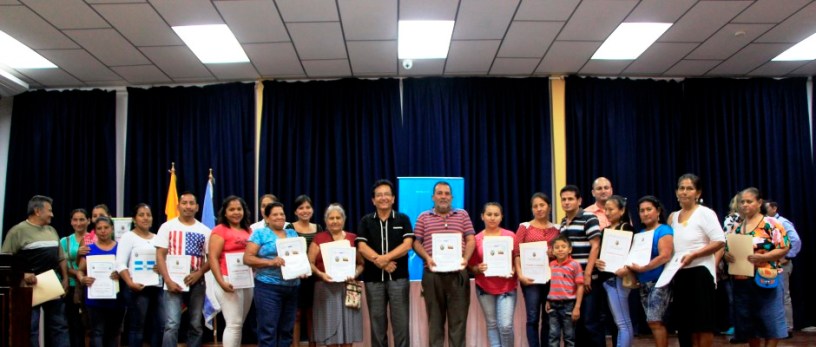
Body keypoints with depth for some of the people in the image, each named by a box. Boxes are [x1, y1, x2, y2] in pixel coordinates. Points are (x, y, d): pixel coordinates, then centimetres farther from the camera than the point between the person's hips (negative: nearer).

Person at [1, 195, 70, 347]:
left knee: (59, 325, 9)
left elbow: (61, 258, 19)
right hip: (31, 286, -6)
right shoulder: (18, 230, -7)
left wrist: (65, 279, 10)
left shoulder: (51, 230, 14)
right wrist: (22, 274, -22)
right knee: (30, 327, 1)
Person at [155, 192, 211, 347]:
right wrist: (168, 280, -12)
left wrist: (199, 273, -12)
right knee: (172, 325, -11)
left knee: (196, 325, 8)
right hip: (174, 282, -2)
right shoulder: (167, 227, 2)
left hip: (196, 283, 3)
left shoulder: (204, 231, 7)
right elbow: (160, 256, -2)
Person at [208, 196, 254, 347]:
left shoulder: (248, 231, 14)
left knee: (239, 324, 10)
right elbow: (212, 258, -10)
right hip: (229, 281, -6)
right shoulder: (220, 230, -4)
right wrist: (221, 282, -19)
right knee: (234, 324, -7)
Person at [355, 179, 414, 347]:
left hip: (398, 277, -1)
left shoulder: (403, 219, 6)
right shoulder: (366, 221, 8)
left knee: (401, 321, -1)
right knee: (377, 322, 7)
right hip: (373, 278, 1)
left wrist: (385, 258, -18)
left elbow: (407, 245, -6)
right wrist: (382, 263, -16)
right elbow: (362, 247, -2)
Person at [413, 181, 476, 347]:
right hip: (432, 274, 0)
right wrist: (427, 258, -11)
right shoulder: (423, 217, 12)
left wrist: (465, 258, -10)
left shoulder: (462, 215, 13)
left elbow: (471, 240, 7)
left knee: (458, 318, 0)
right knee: (435, 318, 5)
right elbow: (416, 242, 7)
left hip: (458, 273, 0)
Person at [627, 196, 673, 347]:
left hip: (659, 282, -7)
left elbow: (665, 256, -20)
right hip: (644, 283, 7)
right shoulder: (640, 234, 14)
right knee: (656, 322, 9)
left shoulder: (664, 230, -8)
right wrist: (632, 268, -2)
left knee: (654, 321, -13)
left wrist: (642, 268, -22)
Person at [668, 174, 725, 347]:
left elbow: (720, 241, -14)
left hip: (700, 272, -6)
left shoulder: (705, 213, -6)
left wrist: (693, 255, -21)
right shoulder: (673, 217, 13)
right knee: (689, 322, 11)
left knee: (703, 322, -3)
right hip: (679, 274, 7)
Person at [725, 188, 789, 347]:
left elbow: (784, 248, -10)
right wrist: (727, 255, -6)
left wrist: (762, 257, -22)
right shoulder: (736, 228, 12)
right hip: (741, 281, 6)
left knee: (770, 321, -3)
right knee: (747, 322, 11)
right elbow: (728, 250, 17)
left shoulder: (771, 224, -5)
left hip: (765, 279, -6)